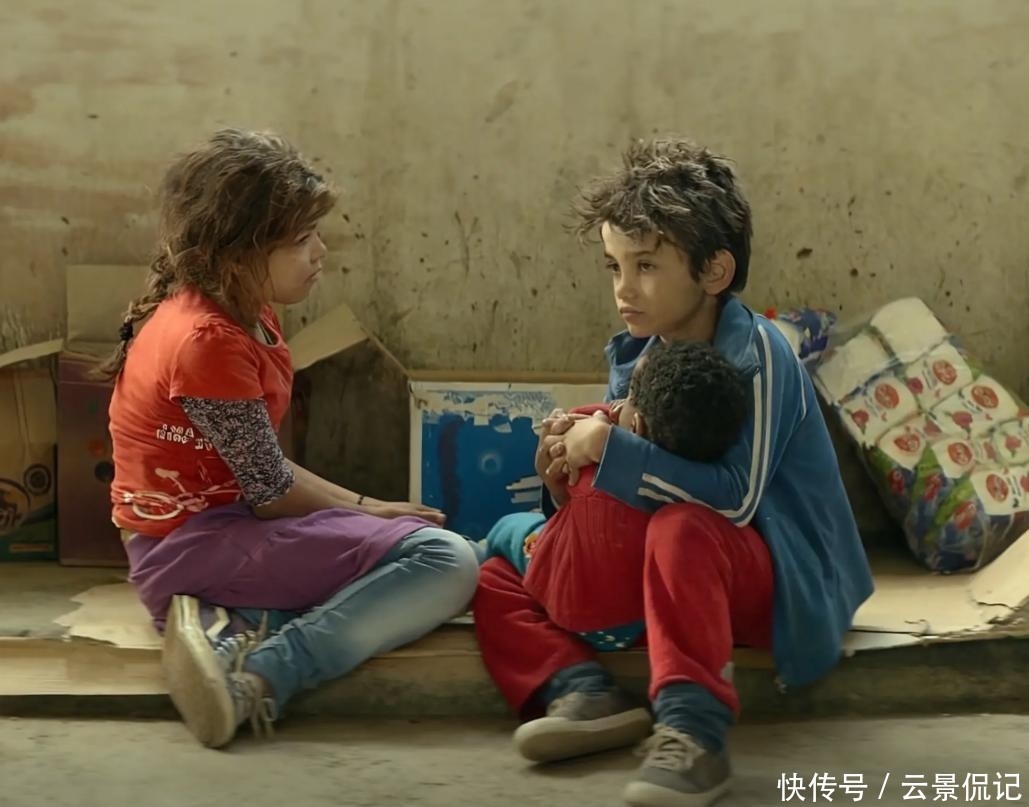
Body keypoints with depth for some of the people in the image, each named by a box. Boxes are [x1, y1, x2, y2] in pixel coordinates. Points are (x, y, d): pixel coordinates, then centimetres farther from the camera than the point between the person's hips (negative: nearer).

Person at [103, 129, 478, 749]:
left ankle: (237, 629, -5)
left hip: (219, 524, 10)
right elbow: (272, 492, -15)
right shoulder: (207, 342, -21)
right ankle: (258, 679, -22)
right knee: (446, 563, -17)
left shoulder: (245, 314, 9)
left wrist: (362, 507, 4)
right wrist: (365, 510, 0)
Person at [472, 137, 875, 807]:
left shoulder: (753, 353, -19)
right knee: (498, 579, 1)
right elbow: (628, 485, 10)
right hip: (669, 575, 8)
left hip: (781, 579, -8)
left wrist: (611, 449, -27)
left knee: (682, 529, -41)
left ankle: (694, 729, -40)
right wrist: (573, 459, -12)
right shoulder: (635, 358, 4)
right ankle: (583, 691, -23)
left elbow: (736, 498, -30)